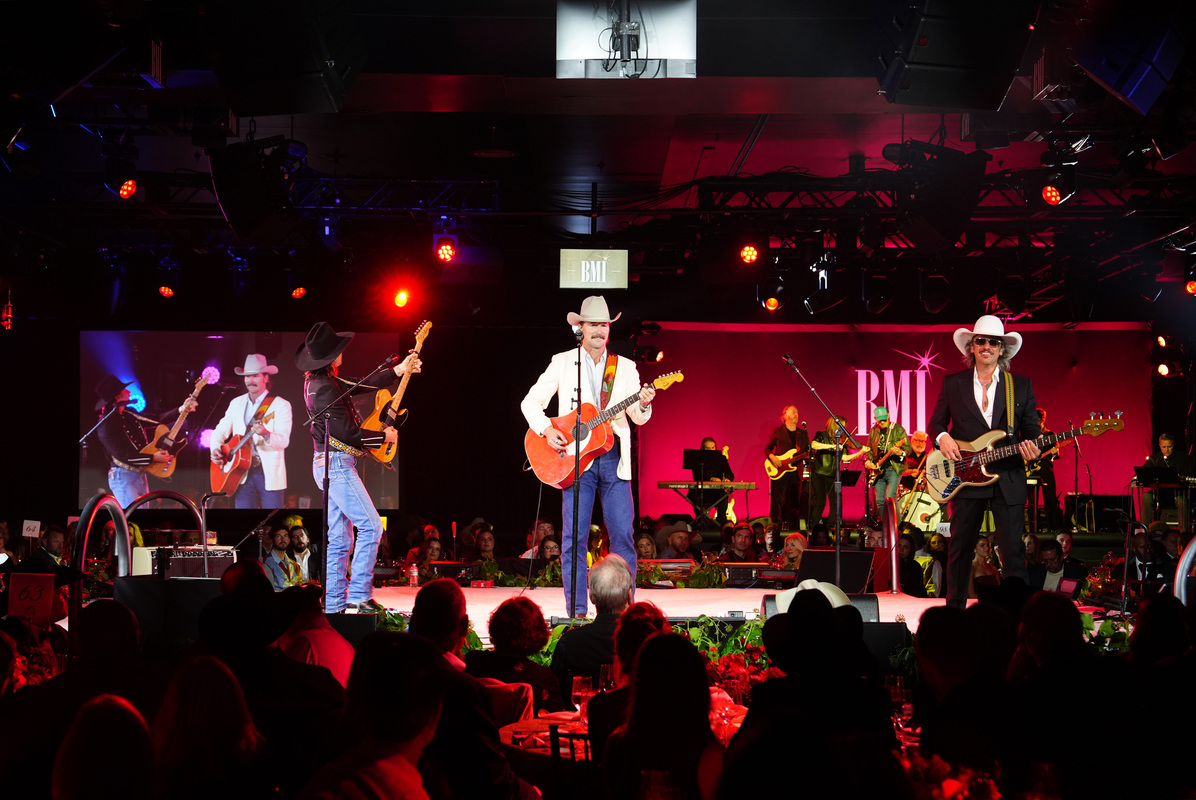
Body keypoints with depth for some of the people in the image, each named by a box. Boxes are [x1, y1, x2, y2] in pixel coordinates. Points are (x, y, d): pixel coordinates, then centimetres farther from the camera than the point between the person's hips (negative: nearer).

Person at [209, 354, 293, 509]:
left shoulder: (281, 405, -2)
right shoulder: (236, 403, 14)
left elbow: (284, 441, -12)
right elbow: (220, 431, 20)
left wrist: (265, 434, -32)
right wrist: (215, 449, 0)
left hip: (269, 474, -4)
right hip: (242, 473, 4)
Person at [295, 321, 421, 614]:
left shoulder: (318, 381, 13)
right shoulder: (325, 388, -18)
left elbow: (359, 386, 19)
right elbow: (346, 432, -19)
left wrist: (398, 371, 16)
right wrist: (383, 436, -5)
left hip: (331, 465, 10)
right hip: (337, 463, -10)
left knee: (340, 540, 9)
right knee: (370, 526, -9)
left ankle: (334, 605, 10)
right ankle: (359, 597, -9)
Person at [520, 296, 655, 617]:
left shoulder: (625, 367, 11)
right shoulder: (562, 362, 7)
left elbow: (638, 417, 4)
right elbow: (530, 401, 7)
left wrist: (643, 404, -19)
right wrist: (546, 429, -10)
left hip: (614, 458, 2)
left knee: (623, 535, -3)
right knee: (574, 537, -4)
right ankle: (577, 612, 0)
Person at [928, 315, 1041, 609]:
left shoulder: (1022, 386, 8)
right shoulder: (952, 384, 9)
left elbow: (1031, 428, 8)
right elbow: (936, 422, 12)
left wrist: (1031, 447, -14)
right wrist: (942, 437, -10)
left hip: (1008, 478, -1)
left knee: (1013, 549, -3)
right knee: (959, 548, 6)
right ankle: (955, 609, 17)